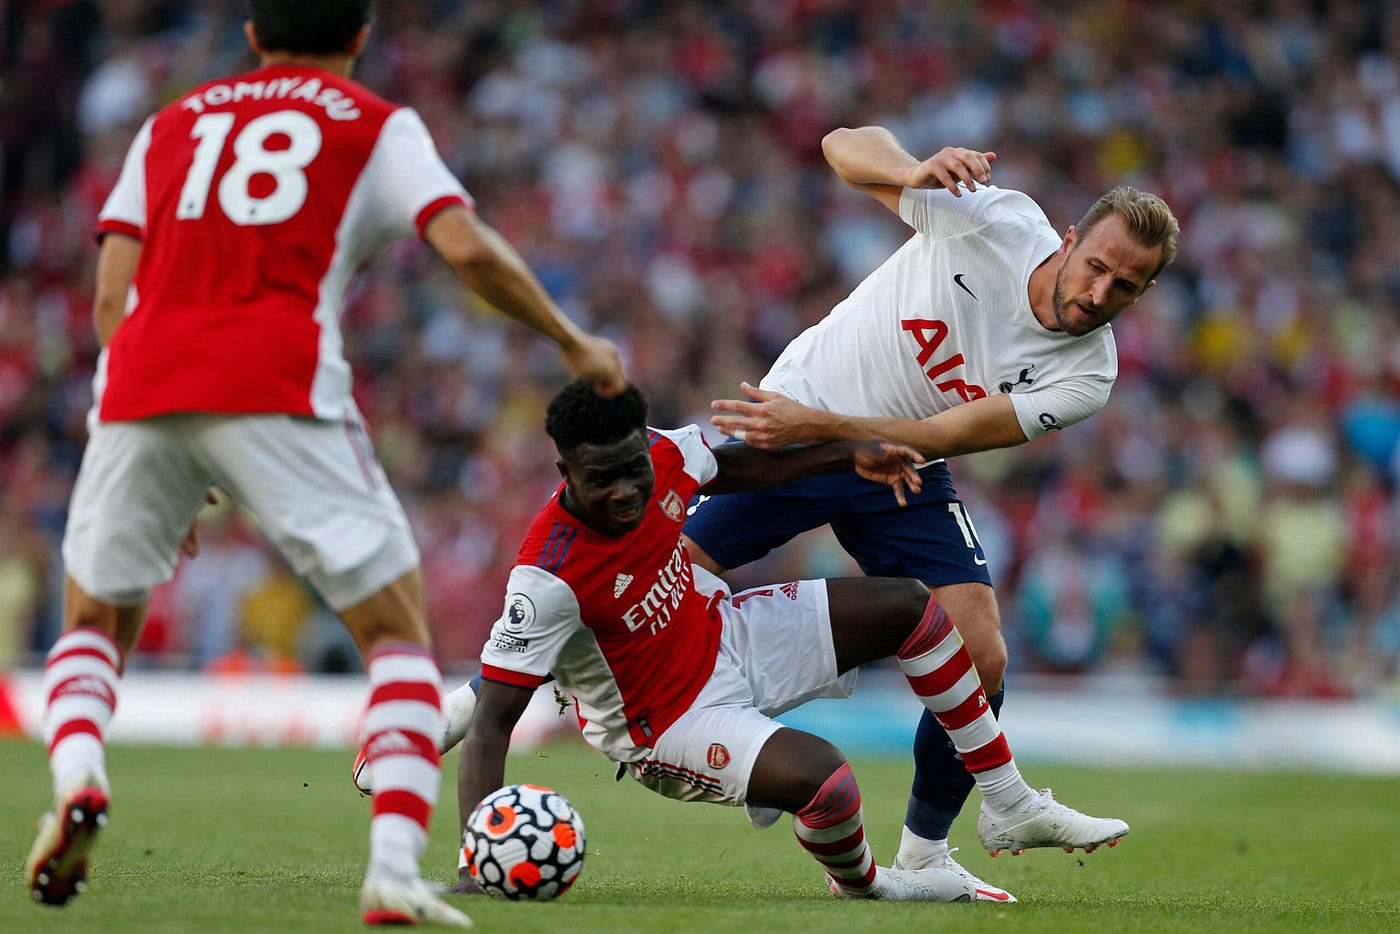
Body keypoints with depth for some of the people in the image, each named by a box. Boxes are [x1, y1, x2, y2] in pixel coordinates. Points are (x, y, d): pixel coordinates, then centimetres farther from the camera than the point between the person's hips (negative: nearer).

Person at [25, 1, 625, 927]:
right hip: (277, 391, -3)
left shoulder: (172, 123, 26)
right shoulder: (377, 127, 17)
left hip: (140, 392, 3)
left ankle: (77, 775, -8)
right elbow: (467, 247, 0)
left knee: (94, 622, 23)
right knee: (398, 633, 6)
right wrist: (574, 345, 13)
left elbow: (112, 296, 18)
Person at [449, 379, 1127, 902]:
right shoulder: (550, 574, -35)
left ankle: (1012, 807, 16)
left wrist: (849, 454, 8)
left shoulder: (660, 454, -16)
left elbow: (729, 468, 12)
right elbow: (491, 722, -33)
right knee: (822, 777, -31)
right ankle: (859, 882, 7)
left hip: (723, 635, 8)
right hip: (663, 722, -8)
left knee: (906, 606, 5)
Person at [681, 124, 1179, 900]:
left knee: (979, 660, -13)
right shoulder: (993, 218, -18)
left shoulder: (1086, 376, -14)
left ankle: (923, 850, 7)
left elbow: (945, 436, -20)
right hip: (785, 428, -2)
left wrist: (819, 427, -31)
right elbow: (847, 146, -13)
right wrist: (917, 171, -35)